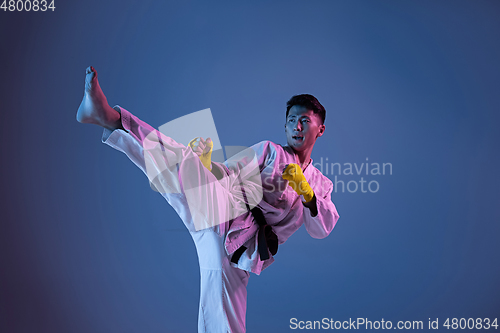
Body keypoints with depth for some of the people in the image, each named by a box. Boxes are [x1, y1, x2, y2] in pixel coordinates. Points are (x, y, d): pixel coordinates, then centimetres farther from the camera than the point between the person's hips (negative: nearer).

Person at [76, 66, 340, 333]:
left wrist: (306, 192, -11)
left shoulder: (321, 185, 23)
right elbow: (222, 175, 11)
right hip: (229, 213, -1)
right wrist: (203, 161, -11)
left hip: (244, 251, 1)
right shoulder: (268, 151, 18)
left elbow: (323, 229, 7)